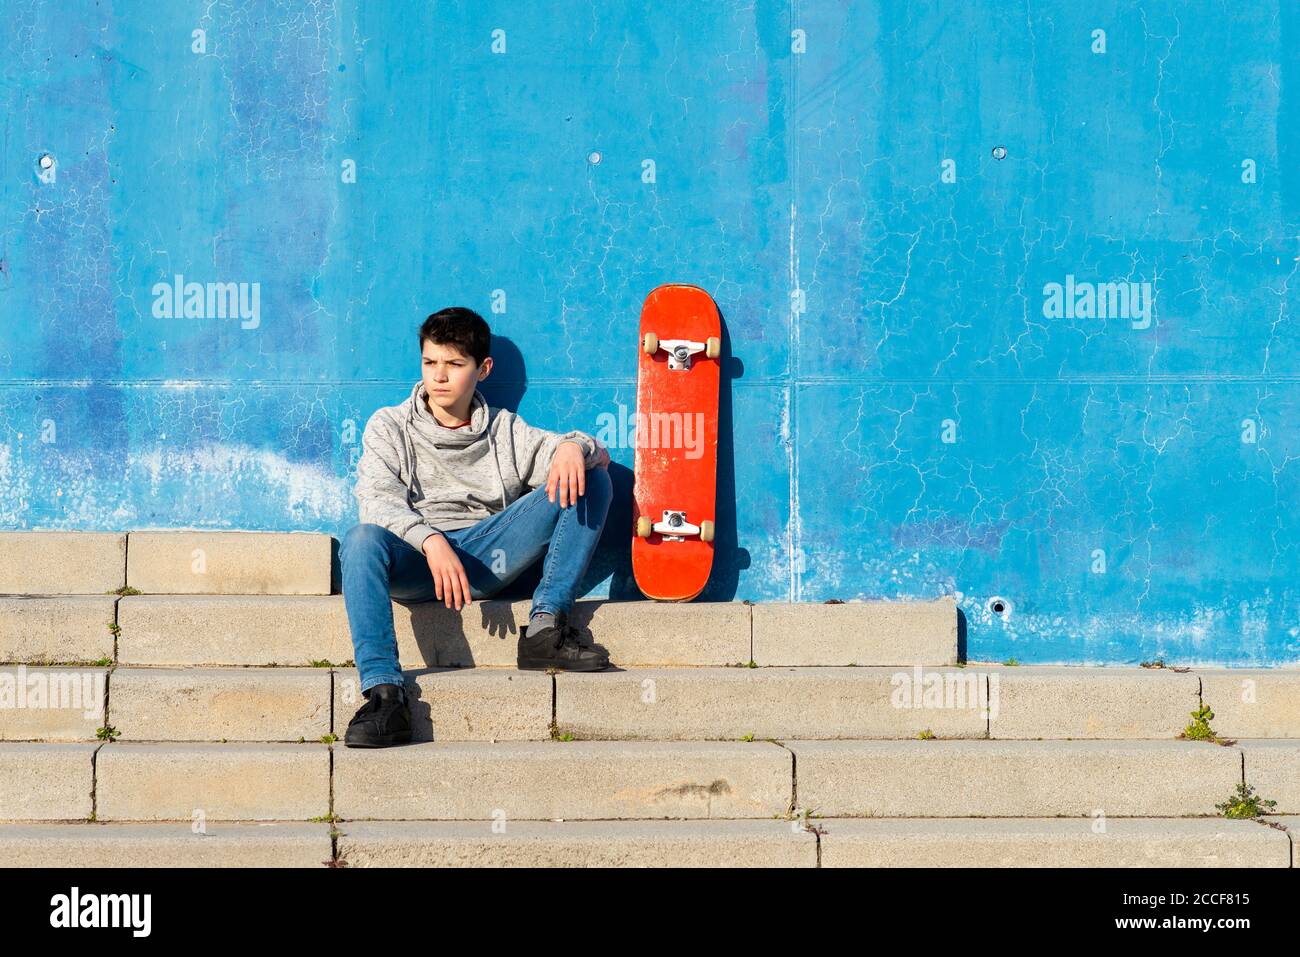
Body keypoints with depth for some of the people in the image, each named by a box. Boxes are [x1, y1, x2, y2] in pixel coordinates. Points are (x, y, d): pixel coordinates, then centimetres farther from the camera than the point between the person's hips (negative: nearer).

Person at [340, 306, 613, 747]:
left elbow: (598, 455, 9)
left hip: (487, 554, 2)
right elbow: (377, 499, -5)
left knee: (592, 480, -10)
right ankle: (383, 692, -47)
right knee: (362, 540, -37)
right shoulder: (389, 426, 14)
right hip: (415, 558, -2)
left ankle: (546, 628, -21)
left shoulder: (504, 431, 20)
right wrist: (430, 541, -26)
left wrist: (574, 447, -18)